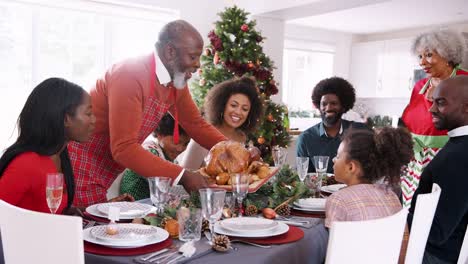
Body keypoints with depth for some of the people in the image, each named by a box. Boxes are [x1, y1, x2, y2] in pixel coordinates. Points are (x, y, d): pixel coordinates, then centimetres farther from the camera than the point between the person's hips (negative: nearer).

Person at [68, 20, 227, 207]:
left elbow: (196, 125, 8)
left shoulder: (177, 80, -1)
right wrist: (181, 176, -33)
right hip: (78, 170, -7)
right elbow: (123, 148, -31)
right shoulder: (130, 75, -26)